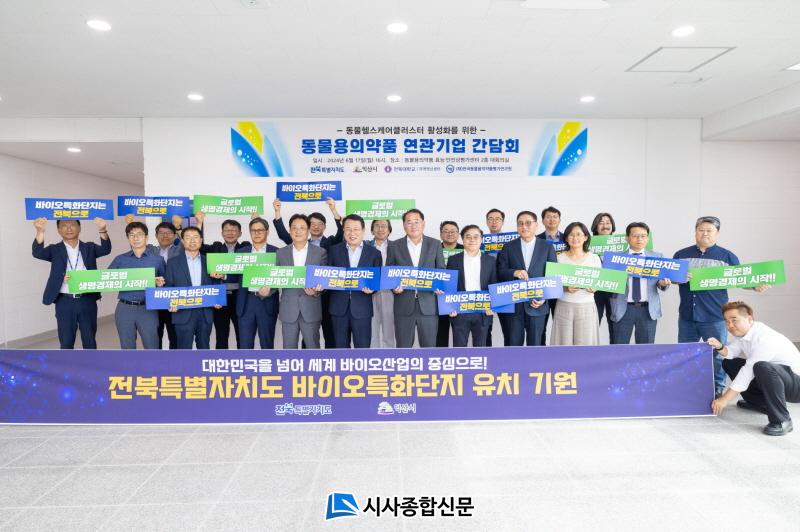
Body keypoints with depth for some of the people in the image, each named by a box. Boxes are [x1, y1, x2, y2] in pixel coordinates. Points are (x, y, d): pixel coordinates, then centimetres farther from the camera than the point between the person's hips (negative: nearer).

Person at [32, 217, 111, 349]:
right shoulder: (55, 250, 5)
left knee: (90, 340, 10)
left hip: (87, 301, 0)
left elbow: (106, 249, -11)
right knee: (66, 342, 8)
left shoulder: (89, 247, 7)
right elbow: (37, 253, -13)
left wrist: (102, 230, -31)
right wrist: (40, 231, -31)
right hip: (64, 302, 0)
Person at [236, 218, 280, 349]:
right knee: (245, 344, 4)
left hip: (267, 302, -2)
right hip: (246, 301, 2)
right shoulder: (241, 252, 10)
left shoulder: (275, 252, 2)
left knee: (267, 344, 7)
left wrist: (270, 287, -21)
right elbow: (236, 277, 10)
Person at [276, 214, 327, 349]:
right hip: (288, 310, 2)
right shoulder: (281, 253, 6)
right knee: (289, 349, 9)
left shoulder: (320, 252, 1)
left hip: (311, 310, -1)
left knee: (313, 348, 7)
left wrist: (316, 290, -19)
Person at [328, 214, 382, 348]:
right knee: (341, 347, 11)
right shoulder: (334, 250, 7)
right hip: (339, 307, 2)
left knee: (363, 347, 3)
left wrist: (371, 288, -16)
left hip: (362, 308, -1)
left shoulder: (374, 253, 4)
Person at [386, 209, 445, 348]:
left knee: (429, 347, 6)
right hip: (404, 305, 0)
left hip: (428, 304, 0)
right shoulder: (394, 246, 6)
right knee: (403, 347, 6)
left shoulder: (435, 244, 6)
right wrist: (394, 286, -12)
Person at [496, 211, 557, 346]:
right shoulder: (508, 247, 6)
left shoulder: (547, 247, 4)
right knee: (513, 343, 6)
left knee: (535, 343, 8)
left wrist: (544, 297, -10)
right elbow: (500, 272, 1)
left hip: (537, 303, 0)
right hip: (514, 304, 1)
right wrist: (514, 272, -20)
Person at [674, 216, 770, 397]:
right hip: (686, 316, 3)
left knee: (717, 355, 6)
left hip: (714, 317, -2)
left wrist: (755, 286, -15)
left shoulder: (727, 256, 2)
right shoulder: (681, 255, 7)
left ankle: (718, 389, 21)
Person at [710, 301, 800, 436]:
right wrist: (720, 347, -22)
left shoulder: (764, 338, -28)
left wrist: (724, 399, -24)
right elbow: (730, 353, 3)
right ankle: (760, 403, 18)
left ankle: (782, 421, -23)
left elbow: (748, 372, -28)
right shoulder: (743, 331, -3)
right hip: (772, 378, 9)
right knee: (729, 363, 9)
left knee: (762, 367, -39)